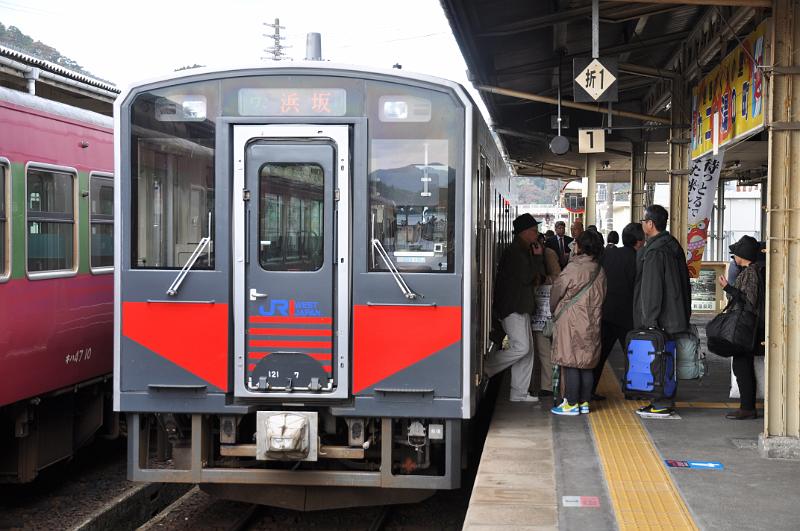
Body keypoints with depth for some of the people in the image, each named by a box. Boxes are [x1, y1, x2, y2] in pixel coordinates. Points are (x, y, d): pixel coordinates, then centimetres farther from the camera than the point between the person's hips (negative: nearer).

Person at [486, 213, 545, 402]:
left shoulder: (524, 251, 18)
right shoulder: (514, 252, -15)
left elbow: (531, 277, 25)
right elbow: (526, 277, -21)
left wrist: (536, 277, 3)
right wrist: (538, 257, -11)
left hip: (520, 307, 11)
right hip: (513, 308, -11)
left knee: (527, 350, 10)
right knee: (521, 348, -16)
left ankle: (519, 393, 14)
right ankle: (485, 366, -2)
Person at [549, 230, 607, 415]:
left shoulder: (574, 268, -16)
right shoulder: (600, 271, 5)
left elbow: (557, 291, -5)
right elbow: (601, 296, 10)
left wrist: (554, 310, 14)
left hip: (571, 322, -7)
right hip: (592, 322, 7)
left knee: (570, 363, -2)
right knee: (587, 364, 11)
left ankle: (572, 404, 1)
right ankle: (584, 402, 17)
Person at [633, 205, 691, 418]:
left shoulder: (655, 252, -19)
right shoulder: (673, 245, 12)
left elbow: (651, 287, -20)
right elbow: (684, 280, 18)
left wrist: (649, 320, -18)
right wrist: (685, 311, 23)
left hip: (659, 319, -10)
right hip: (674, 315, 10)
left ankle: (661, 405, -1)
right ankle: (667, 400, 21)